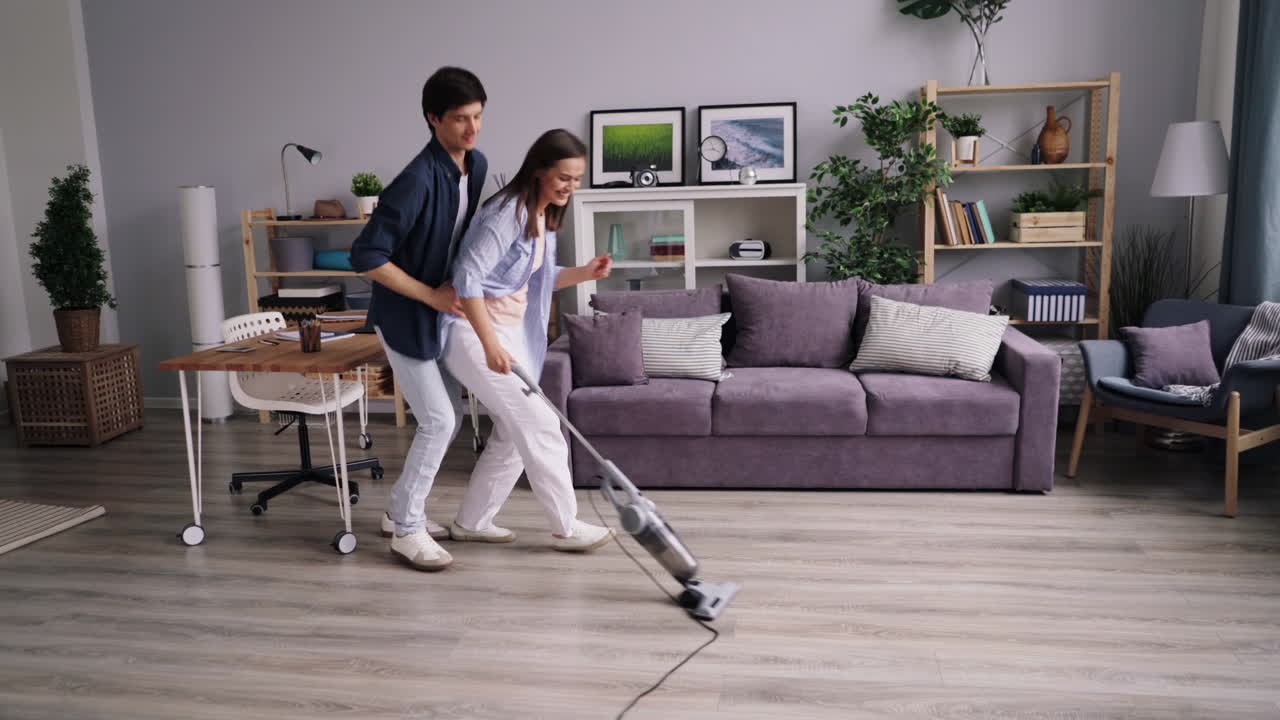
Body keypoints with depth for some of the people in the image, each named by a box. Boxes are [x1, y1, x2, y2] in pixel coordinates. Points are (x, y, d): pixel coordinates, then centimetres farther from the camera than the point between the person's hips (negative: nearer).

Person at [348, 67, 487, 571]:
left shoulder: (477, 165, 0)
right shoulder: (418, 180, -26)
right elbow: (366, 257, -27)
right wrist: (431, 295, -23)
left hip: (442, 312, 9)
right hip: (405, 316, -8)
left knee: (450, 414, 13)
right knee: (438, 421, -7)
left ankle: (401, 510, 28)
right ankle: (406, 530, 9)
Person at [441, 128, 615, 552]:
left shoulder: (543, 216, 9)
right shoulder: (507, 212, -20)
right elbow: (467, 277, -25)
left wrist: (585, 273, 1)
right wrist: (490, 345, -29)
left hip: (509, 330, 10)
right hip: (475, 332, -10)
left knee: (513, 433, 11)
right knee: (540, 425, -7)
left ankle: (471, 522, 24)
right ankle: (567, 527, 6)